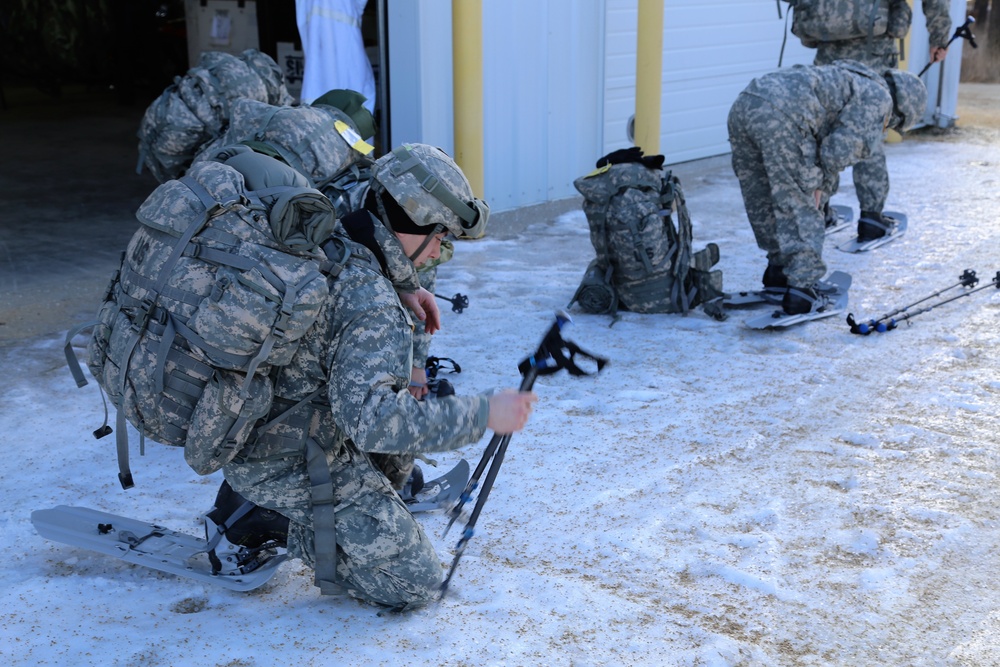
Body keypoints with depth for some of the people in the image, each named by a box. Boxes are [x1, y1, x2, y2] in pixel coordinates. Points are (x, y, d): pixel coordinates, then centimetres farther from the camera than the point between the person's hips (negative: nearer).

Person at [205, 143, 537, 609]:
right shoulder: (375, 307, -27)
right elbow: (371, 419, -35)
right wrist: (483, 414, -29)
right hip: (292, 470, -8)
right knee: (418, 584, -1)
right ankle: (271, 520, -3)